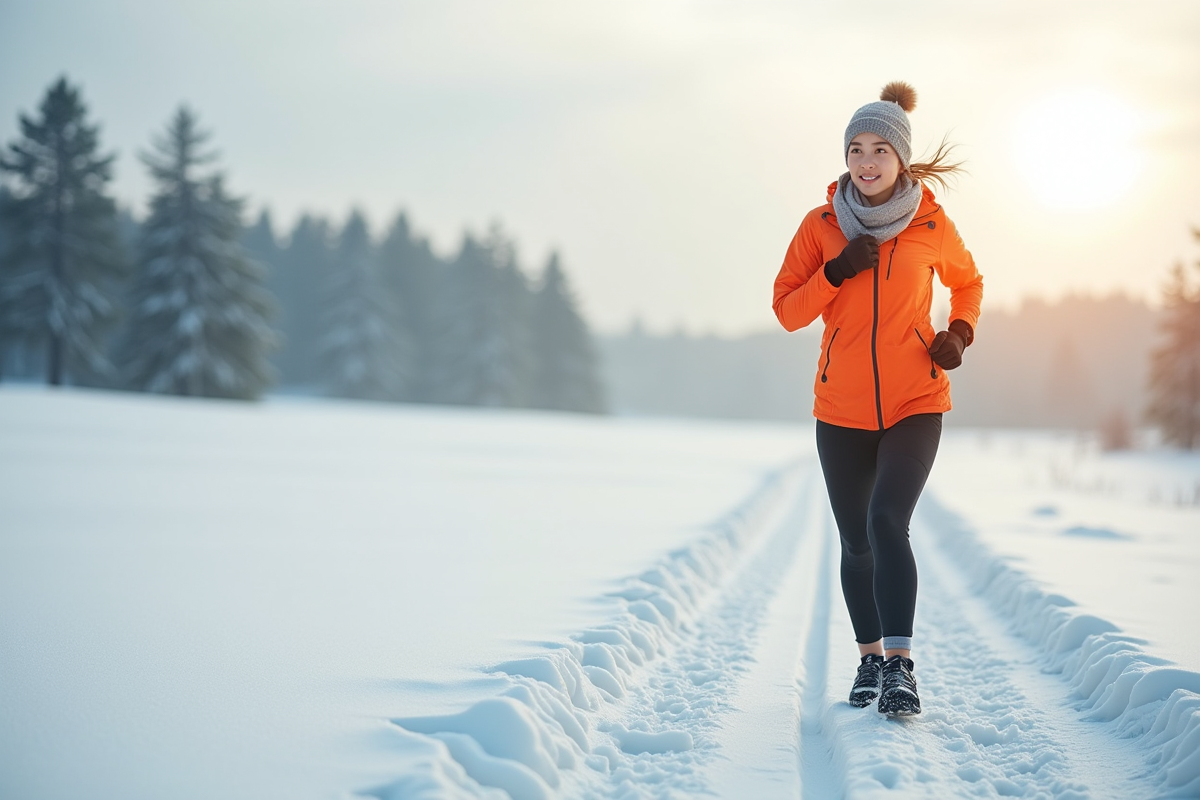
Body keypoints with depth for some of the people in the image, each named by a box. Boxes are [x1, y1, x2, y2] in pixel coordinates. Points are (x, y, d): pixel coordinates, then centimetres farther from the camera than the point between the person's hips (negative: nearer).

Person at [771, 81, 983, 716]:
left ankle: (900, 665, -22)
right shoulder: (821, 224, -1)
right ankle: (870, 657, 29)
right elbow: (787, 310, -2)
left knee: (887, 522, -22)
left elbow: (968, 284, 17)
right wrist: (837, 272, -17)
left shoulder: (934, 227, -2)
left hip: (915, 405, -2)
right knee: (855, 542, 11)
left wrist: (959, 332, -2)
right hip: (841, 409, 2)